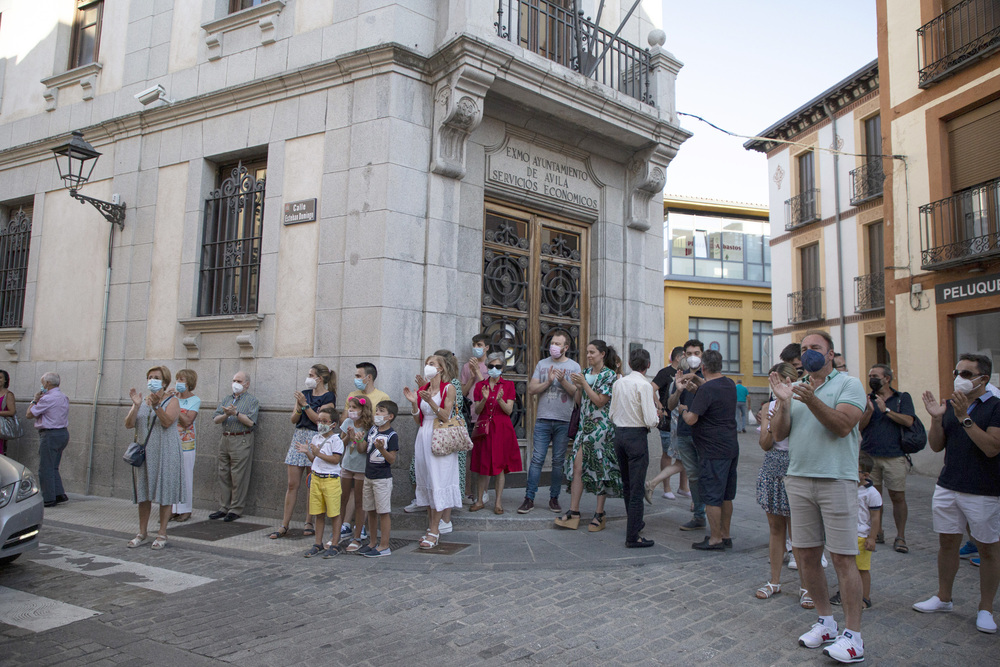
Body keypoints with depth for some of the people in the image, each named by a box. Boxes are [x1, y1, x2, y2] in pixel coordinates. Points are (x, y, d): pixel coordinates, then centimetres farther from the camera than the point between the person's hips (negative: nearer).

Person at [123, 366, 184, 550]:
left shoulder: (172, 401, -3)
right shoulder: (142, 401, 10)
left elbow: (167, 422, -19)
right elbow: (128, 424, 0)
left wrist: (156, 406, -31)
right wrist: (136, 405, -13)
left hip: (165, 453, -5)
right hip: (144, 452, 5)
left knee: (164, 492, -1)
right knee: (143, 493, 10)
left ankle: (162, 534, 8)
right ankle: (142, 533, 21)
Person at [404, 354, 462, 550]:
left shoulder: (448, 388, -3)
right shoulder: (422, 390, 12)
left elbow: (446, 416, -10)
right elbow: (418, 420, 10)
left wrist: (430, 401, -22)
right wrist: (413, 402, -4)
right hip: (424, 437, 6)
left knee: (438, 483, -6)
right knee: (426, 483, 8)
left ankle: (434, 531, -2)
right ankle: (431, 526, 17)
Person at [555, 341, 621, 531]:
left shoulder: (609, 375, -6)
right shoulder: (586, 372, 14)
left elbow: (600, 401, -13)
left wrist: (584, 383, -14)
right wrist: (578, 386, -2)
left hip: (601, 426, -6)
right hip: (584, 425, 6)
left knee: (600, 469, 0)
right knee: (577, 466, -1)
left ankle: (599, 514, 9)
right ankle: (573, 512, 3)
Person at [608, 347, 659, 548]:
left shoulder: (619, 383, 5)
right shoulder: (644, 385, -14)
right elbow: (650, 420, -17)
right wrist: (655, 417, 4)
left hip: (619, 433, 7)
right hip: (637, 435, -7)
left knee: (627, 484, 20)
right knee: (636, 488, -1)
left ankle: (635, 522, 40)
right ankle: (632, 537, 3)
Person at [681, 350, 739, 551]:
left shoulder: (707, 389, -20)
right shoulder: (730, 384, 8)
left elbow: (691, 419, -22)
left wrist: (683, 409, -1)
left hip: (714, 450, -9)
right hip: (731, 447, 9)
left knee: (712, 496, 0)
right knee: (726, 495, 16)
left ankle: (715, 539, 6)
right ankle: (725, 535, 25)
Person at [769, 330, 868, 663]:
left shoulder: (849, 384, -1)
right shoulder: (795, 386, 13)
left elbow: (843, 425, -17)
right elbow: (779, 433, 4)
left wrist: (811, 400, -30)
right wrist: (784, 402, -11)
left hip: (836, 479, -5)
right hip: (798, 478, 6)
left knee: (843, 557, -3)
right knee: (805, 555, 10)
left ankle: (853, 636, 6)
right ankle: (826, 622, 25)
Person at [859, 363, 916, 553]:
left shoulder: (902, 397, 6)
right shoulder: (867, 399, 10)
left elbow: (908, 421, -9)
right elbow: (859, 426, 1)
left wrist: (886, 410, -13)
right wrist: (869, 410, -15)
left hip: (894, 457, -2)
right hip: (869, 456, 2)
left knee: (898, 497, 1)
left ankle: (900, 537, 12)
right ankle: (877, 533, 20)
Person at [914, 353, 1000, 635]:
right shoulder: (950, 405, 8)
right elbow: (936, 446, 7)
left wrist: (965, 418, -24)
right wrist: (936, 419, -8)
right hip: (947, 487, 5)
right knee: (947, 542, 12)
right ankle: (943, 597, 25)